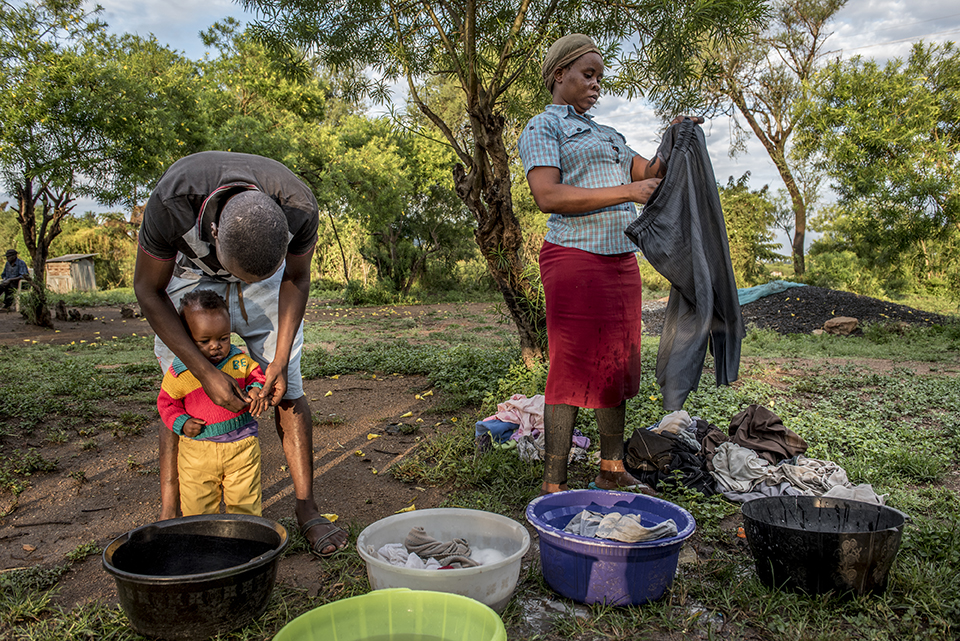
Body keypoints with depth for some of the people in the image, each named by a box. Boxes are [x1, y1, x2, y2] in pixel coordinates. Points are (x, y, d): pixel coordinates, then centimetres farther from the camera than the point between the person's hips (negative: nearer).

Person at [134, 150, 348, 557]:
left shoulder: (300, 208, -37)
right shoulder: (170, 202, -41)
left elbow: (296, 279, -14)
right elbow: (148, 290, -23)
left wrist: (279, 360, -19)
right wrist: (205, 372, -27)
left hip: (270, 270, 1)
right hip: (190, 272, 0)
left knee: (287, 389, -6)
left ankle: (307, 510, 2)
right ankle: (168, 517, 6)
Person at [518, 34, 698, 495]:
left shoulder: (605, 135, 26)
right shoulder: (541, 129, 0)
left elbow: (650, 175, 21)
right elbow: (547, 196, -16)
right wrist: (625, 192, -18)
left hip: (621, 261, 8)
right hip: (575, 258, -8)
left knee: (617, 367, 9)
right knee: (571, 373, -8)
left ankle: (612, 472, 20)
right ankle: (553, 486, 0)